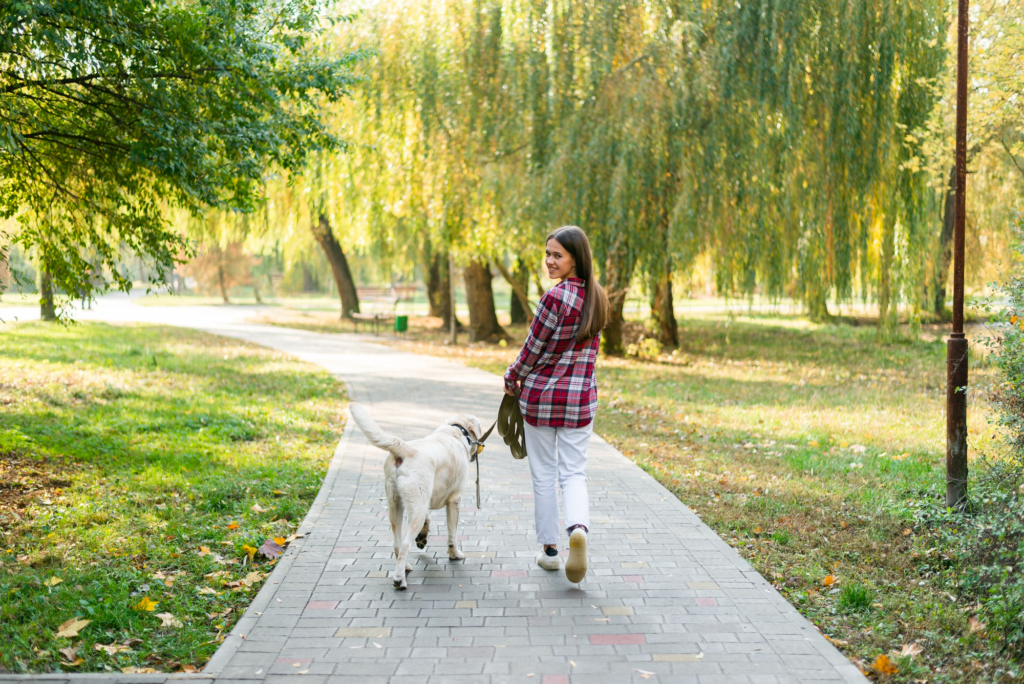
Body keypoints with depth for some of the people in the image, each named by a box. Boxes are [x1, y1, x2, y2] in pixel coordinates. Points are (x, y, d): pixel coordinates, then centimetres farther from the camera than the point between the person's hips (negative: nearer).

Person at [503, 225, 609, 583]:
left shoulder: (556, 298, -20)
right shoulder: (598, 299, 2)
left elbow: (533, 349, -14)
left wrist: (512, 380, 5)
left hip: (540, 396, -5)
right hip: (580, 398, 5)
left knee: (544, 474, 10)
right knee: (574, 473, 10)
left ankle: (549, 549, 19)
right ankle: (578, 527, -18)